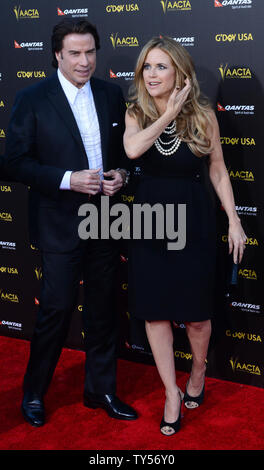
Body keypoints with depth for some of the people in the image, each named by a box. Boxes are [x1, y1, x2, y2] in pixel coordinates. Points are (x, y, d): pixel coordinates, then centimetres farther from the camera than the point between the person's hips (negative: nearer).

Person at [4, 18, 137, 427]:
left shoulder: (111, 94, 5)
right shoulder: (33, 99, -8)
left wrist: (120, 174, -6)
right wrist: (68, 179, -20)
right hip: (60, 223, -4)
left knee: (103, 309, 13)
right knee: (57, 309, 1)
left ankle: (101, 389, 29)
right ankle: (34, 393, 23)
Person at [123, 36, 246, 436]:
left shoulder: (202, 115, -5)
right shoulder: (135, 114, 0)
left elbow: (218, 170, 1)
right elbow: (132, 149, -22)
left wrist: (234, 221, -1)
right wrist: (169, 113, -18)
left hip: (193, 222, -2)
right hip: (149, 221, 2)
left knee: (195, 311, 6)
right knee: (154, 310, 5)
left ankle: (198, 371, 37)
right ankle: (172, 393, 20)